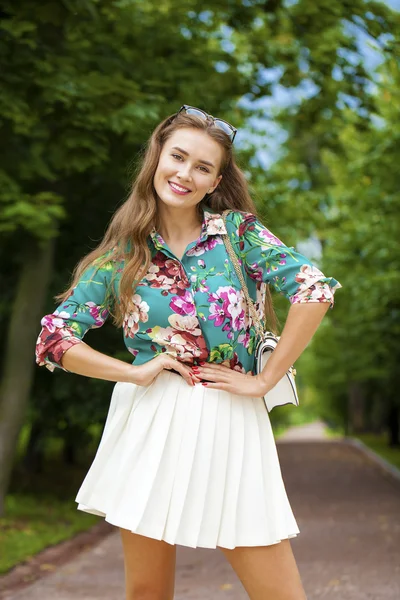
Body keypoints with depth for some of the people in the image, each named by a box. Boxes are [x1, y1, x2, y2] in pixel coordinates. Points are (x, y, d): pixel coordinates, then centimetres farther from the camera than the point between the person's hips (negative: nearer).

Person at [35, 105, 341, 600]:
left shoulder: (238, 230, -1)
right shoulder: (122, 253, 3)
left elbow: (314, 291, -11)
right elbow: (54, 338, 2)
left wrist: (264, 380, -10)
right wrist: (135, 372, -8)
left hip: (226, 427, -1)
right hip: (149, 426, 1)